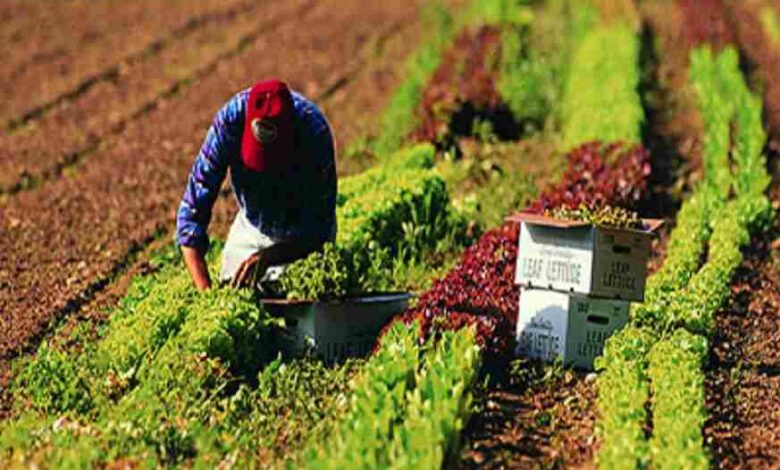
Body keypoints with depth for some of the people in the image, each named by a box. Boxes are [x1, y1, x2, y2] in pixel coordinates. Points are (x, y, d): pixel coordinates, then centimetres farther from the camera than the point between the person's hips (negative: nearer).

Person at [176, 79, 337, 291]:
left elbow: (318, 229, -25)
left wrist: (267, 257, -40)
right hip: (251, 229, 2)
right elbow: (192, 212, -26)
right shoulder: (230, 119, -30)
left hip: (303, 236, -2)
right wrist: (205, 290, -36)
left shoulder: (315, 132, -34)